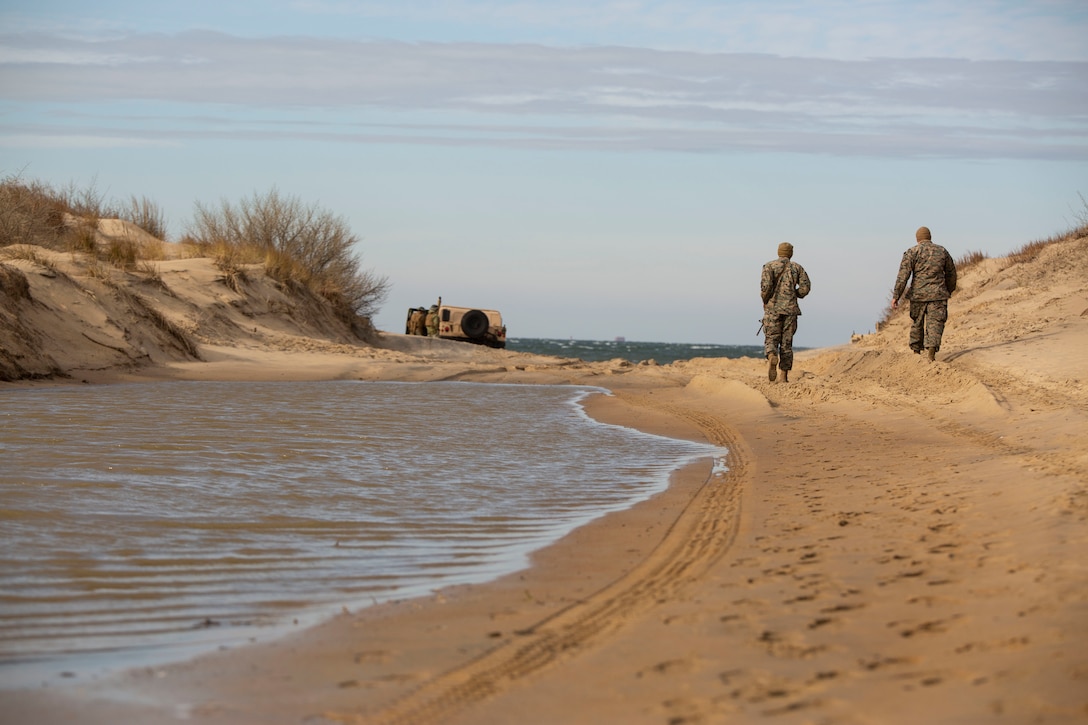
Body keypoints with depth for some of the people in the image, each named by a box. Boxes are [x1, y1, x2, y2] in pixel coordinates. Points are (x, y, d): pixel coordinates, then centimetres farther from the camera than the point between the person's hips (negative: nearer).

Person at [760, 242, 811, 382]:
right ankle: (784, 376, 7)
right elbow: (805, 287, -2)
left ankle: (772, 358, -33)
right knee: (786, 342, 8)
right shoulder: (797, 268, 9)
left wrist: (765, 300, 4)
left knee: (771, 340, 1)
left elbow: (766, 285, -12)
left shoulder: (769, 266, 2)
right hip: (791, 309, 2)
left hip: (773, 308, -2)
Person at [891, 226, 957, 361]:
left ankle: (916, 351, 26)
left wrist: (896, 296, -7)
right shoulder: (942, 251, 9)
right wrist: (950, 290, 35)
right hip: (938, 294, 1)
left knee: (917, 323, 15)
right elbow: (951, 273, 19)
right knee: (935, 323, -3)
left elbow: (903, 276, -8)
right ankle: (931, 351, -20)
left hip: (918, 294, -1)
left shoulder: (912, 252, -1)